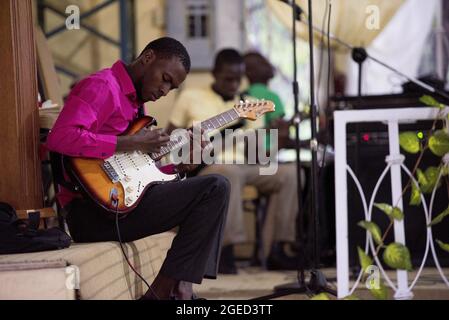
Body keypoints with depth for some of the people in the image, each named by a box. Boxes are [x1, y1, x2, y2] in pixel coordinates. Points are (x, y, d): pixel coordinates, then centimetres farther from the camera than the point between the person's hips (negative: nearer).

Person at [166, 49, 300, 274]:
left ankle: (276, 251, -18)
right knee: (230, 173, -39)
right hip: (204, 168, -5)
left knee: (288, 173, -18)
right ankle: (226, 251, -36)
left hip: (242, 166, 5)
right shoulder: (190, 98, 7)